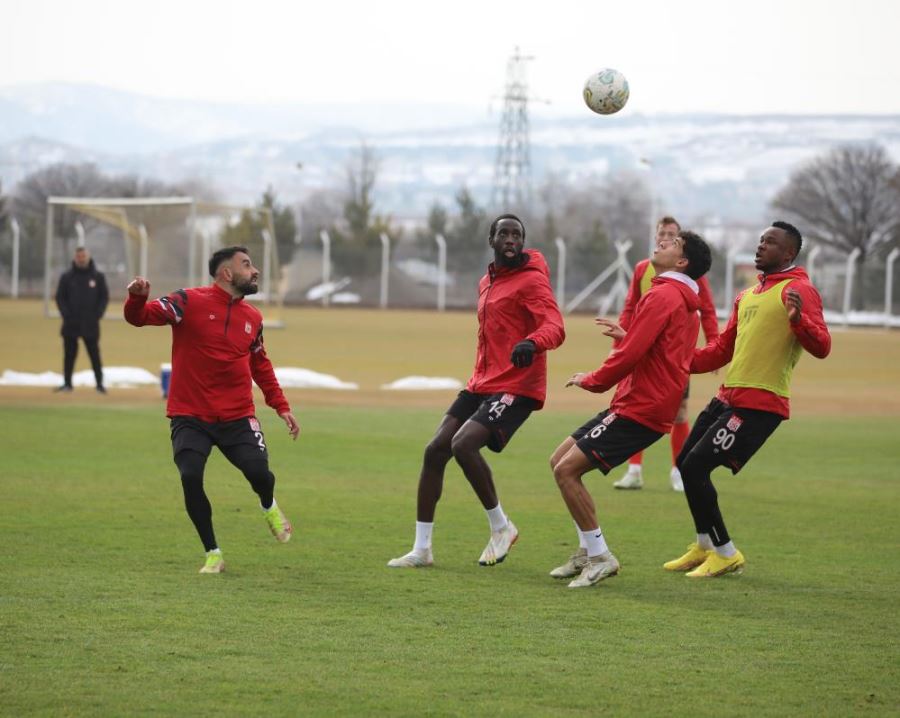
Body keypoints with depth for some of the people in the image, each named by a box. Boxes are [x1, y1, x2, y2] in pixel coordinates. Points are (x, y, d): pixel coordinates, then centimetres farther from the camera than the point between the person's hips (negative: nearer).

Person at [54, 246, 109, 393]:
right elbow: (60, 298, 6)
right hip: (71, 323, 1)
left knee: (94, 354, -1)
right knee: (69, 354, 3)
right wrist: (66, 315, -7)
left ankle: (99, 384, 2)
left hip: (90, 324, -1)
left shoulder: (98, 276, 6)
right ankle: (67, 383, 9)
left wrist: (97, 315, -5)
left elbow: (104, 297, 7)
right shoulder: (67, 276, 6)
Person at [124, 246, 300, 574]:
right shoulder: (189, 302, -7)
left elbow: (260, 365, 23)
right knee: (190, 477, -19)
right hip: (190, 416, -3)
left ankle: (269, 507, 27)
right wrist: (137, 298, -37)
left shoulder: (252, 317, 10)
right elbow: (140, 317, -14)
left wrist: (281, 406, 20)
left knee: (259, 474, -13)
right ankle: (213, 554, 1)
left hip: (237, 417, 3)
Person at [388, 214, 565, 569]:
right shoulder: (486, 283, 18)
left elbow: (555, 327, -24)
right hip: (482, 385, 9)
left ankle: (501, 527, -5)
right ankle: (421, 549, 9)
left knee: (463, 444, -25)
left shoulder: (531, 280, -9)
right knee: (435, 450, 1)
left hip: (515, 388, -9)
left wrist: (532, 343, -45)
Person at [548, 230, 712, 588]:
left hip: (639, 410, -10)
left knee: (567, 469, -14)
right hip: (635, 405, 10)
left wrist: (592, 381, -5)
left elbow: (631, 355, -19)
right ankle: (588, 551, 15)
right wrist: (626, 336, 18)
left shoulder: (662, 296, -13)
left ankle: (599, 557, -7)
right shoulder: (686, 303, 19)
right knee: (560, 461, 12)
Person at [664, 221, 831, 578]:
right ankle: (706, 546, 30)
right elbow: (722, 350, 26)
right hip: (728, 397, 9)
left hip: (758, 406, -9)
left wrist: (798, 320, -40)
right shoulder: (747, 296, 19)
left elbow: (821, 347, -21)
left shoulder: (798, 290, -9)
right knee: (686, 463, 15)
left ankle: (725, 553, 1)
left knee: (696, 468, -12)